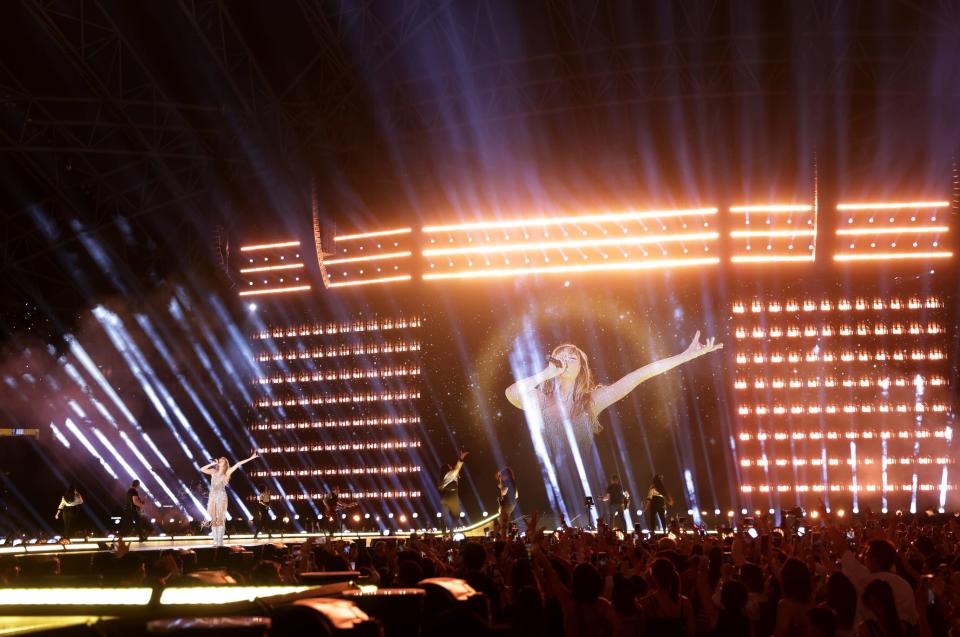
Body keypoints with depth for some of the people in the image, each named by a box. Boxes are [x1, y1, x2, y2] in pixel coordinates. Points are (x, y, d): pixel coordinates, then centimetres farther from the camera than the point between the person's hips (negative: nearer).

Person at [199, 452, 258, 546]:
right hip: (212, 497, 3)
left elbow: (238, 464, 2)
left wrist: (250, 458, -1)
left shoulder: (227, 472, 6)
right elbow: (202, 469, 5)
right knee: (213, 520, 1)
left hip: (221, 497, -3)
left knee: (220, 519, -8)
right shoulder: (213, 472, 14)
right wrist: (212, 464, 4)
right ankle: (215, 542, 2)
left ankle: (220, 542, -10)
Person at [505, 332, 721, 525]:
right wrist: (547, 372, -19)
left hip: (585, 495, 1)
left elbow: (639, 375, -4)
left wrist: (687, 355, -4)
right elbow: (511, 393, -22)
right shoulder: (540, 400, 0)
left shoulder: (591, 401, 0)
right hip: (549, 493, -1)